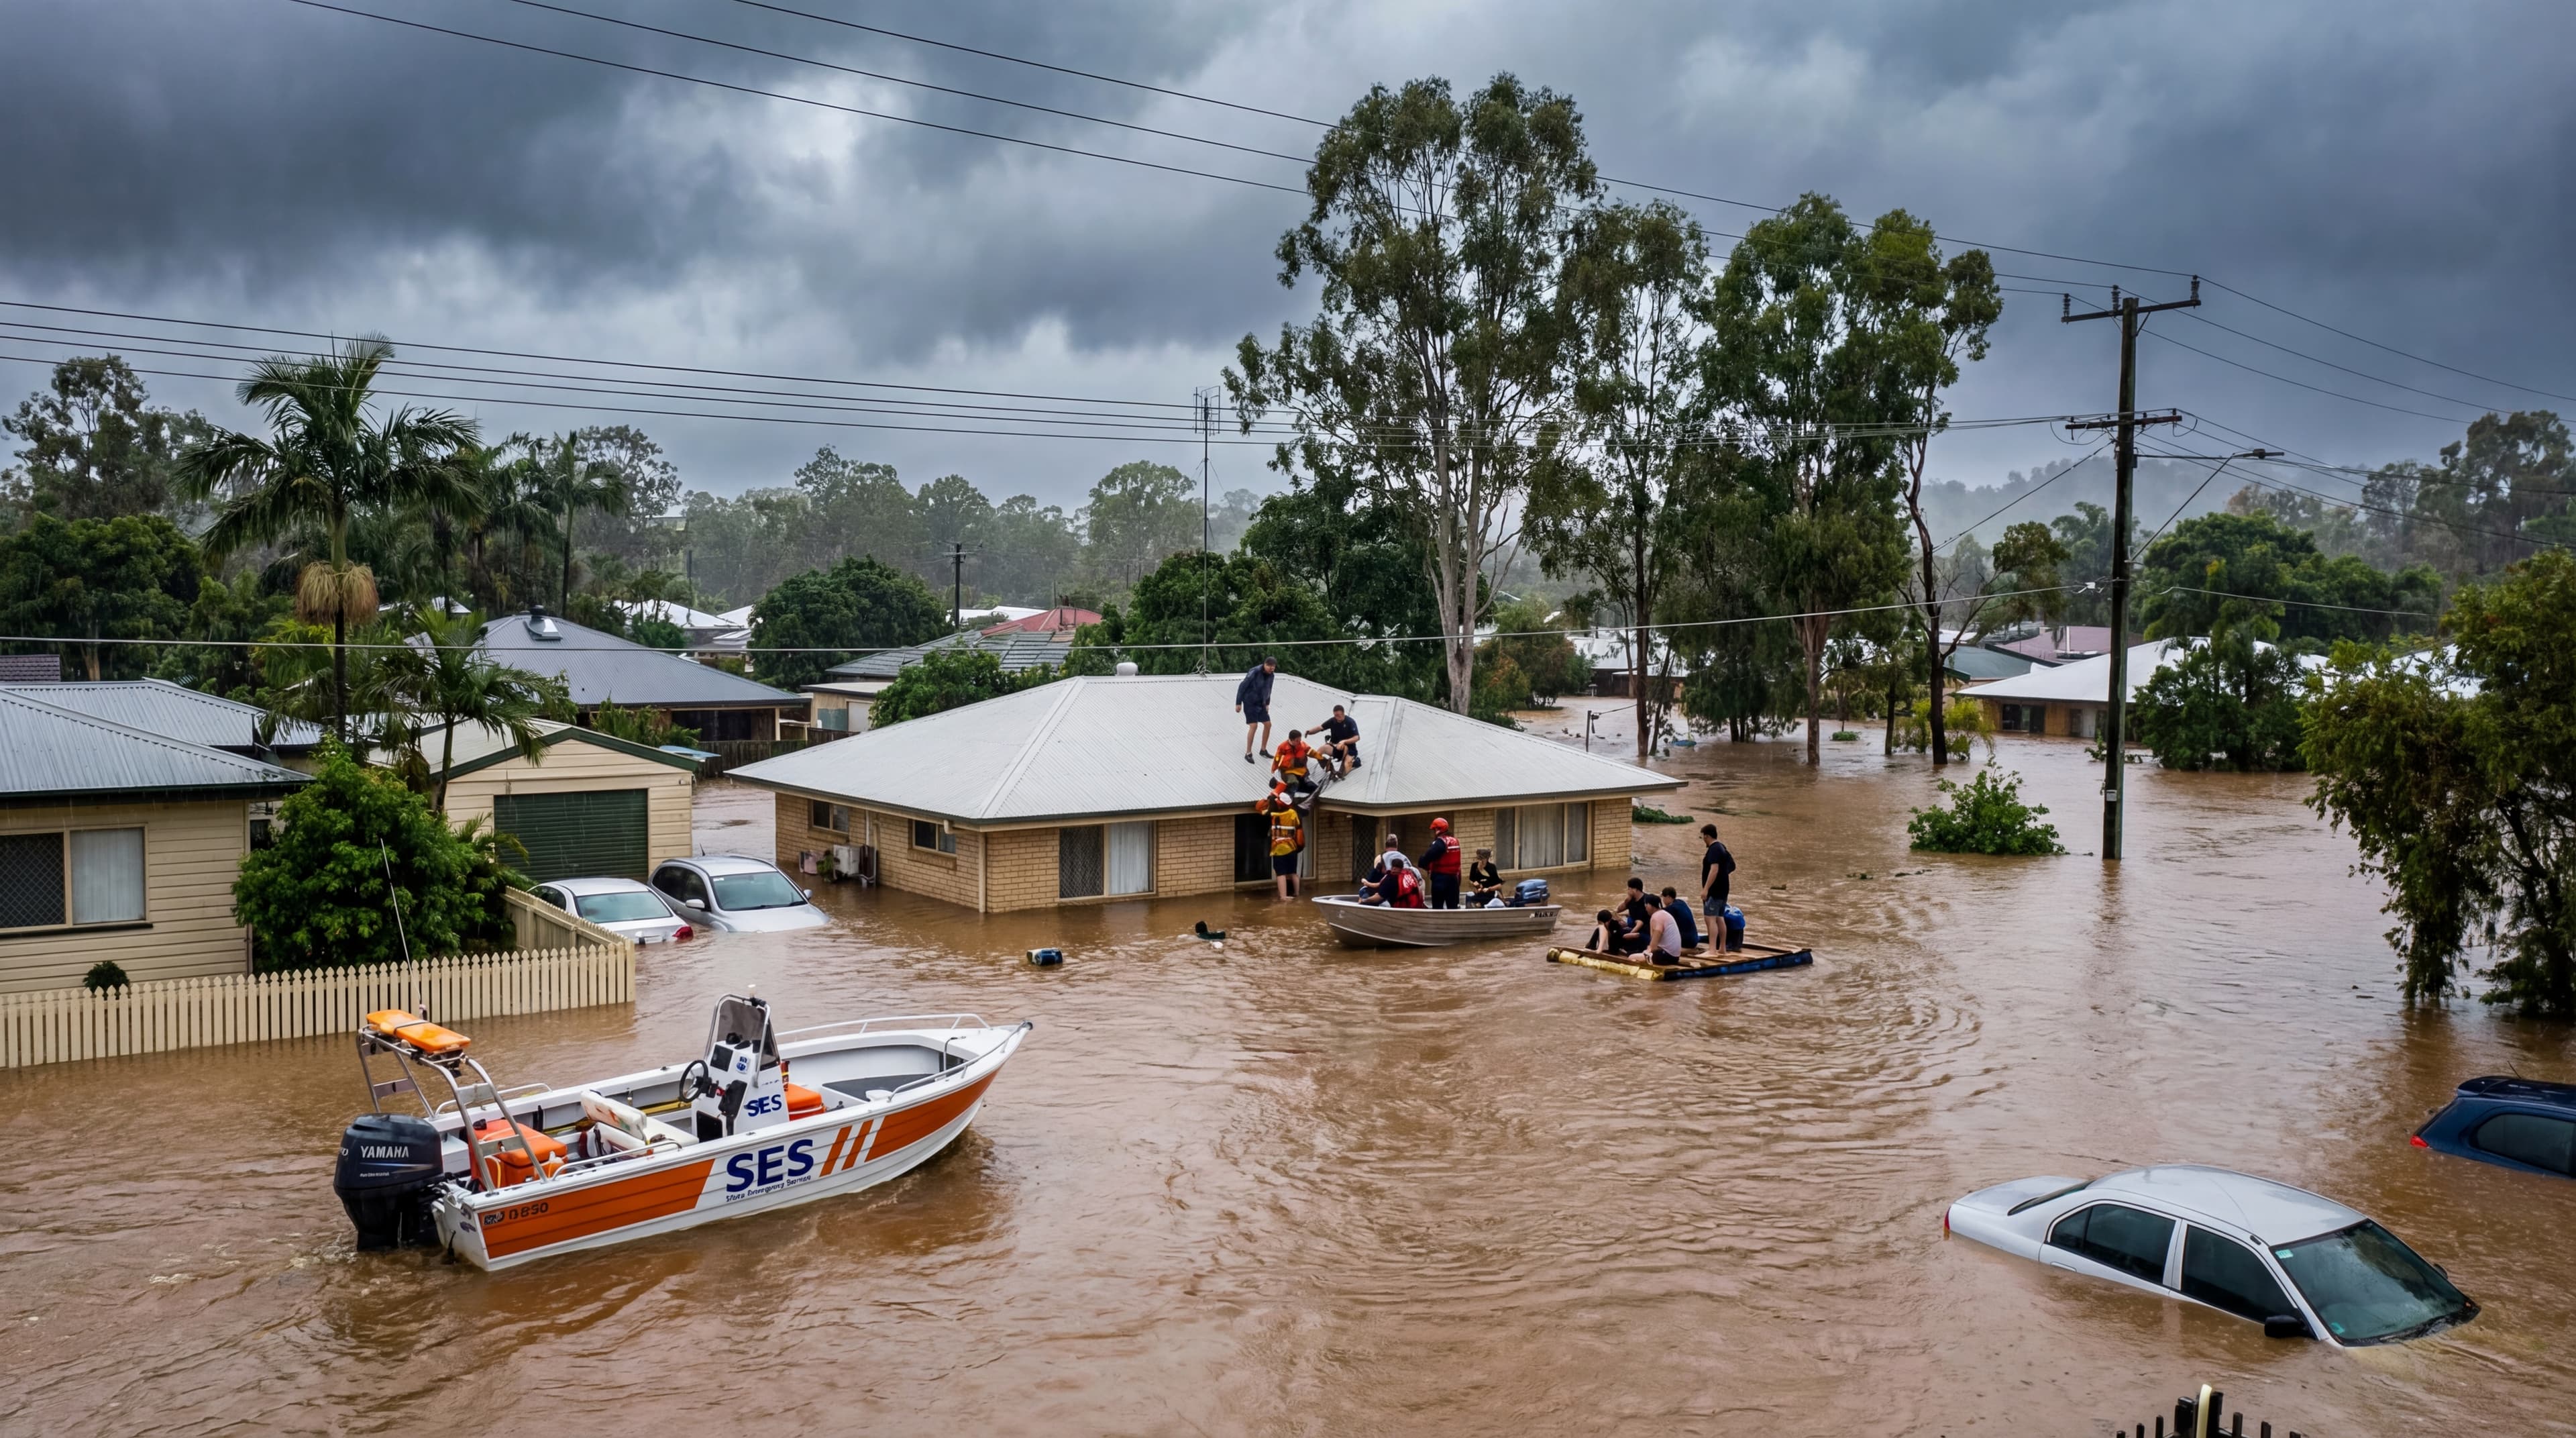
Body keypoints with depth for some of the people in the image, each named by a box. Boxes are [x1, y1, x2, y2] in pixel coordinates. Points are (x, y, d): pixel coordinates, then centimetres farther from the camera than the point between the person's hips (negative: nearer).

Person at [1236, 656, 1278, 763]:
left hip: (1261, 704, 7)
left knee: (1268, 724, 4)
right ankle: (1248, 754, -5)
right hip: (1250, 703, -7)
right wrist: (1238, 703, -16)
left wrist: (1267, 704, 19)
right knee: (1254, 726, -14)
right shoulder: (1254, 672, -22)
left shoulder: (1271, 675, -1)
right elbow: (1242, 687, -17)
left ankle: (1263, 750, 19)